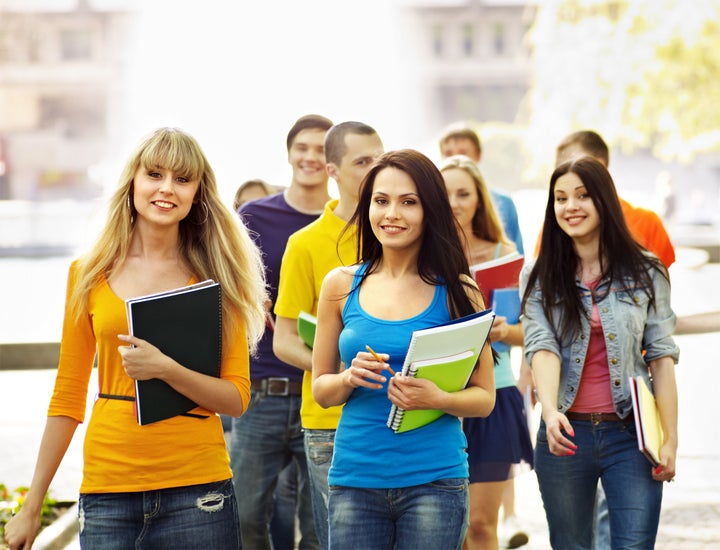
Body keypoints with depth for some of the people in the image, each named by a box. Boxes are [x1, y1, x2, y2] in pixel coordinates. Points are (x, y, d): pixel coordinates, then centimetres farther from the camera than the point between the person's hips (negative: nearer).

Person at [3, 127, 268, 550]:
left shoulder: (214, 278, 3)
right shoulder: (89, 275, 6)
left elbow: (237, 398, 0)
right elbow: (68, 398, 11)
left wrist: (165, 368, -17)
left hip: (197, 488, -1)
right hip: (109, 490, 1)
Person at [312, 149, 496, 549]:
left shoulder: (457, 293, 0)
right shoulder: (342, 286, 6)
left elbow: (484, 398, 3)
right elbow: (320, 389, 12)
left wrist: (438, 399, -17)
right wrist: (351, 378, -9)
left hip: (433, 481, -1)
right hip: (354, 481, 2)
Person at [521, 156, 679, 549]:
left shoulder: (645, 273, 1)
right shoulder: (539, 277, 3)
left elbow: (661, 357, 1)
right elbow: (542, 347, -11)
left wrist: (670, 439, -5)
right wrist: (550, 410, -29)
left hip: (629, 433, -1)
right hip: (566, 433, 1)